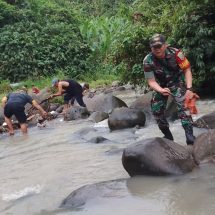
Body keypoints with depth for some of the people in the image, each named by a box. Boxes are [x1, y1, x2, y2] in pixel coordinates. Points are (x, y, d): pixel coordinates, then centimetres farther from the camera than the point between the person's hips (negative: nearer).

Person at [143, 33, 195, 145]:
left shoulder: (175, 53, -25)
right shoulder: (148, 61, -22)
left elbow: (187, 70, -16)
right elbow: (151, 81, -17)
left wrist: (189, 89, -26)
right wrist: (161, 90, -37)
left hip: (177, 82, -3)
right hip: (160, 86, 3)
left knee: (183, 106, -25)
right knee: (157, 111, 1)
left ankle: (190, 136, -28)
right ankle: (168, 136, 20)